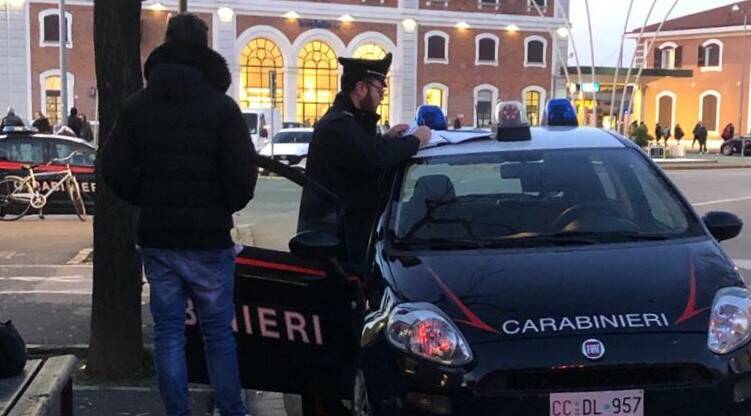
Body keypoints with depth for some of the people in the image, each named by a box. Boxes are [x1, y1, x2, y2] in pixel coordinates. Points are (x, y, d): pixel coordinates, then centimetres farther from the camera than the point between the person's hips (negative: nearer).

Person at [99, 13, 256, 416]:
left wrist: (148, 202, 13)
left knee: (168, 332, 10)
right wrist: (225, 207, 5)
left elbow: (112, 170, -2)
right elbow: (243, 174, -15)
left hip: (156, 238, 3)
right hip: (208, 239, -3)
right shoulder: (221, 106, -9)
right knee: (218, 332, 9)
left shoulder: (137, 105, 2)